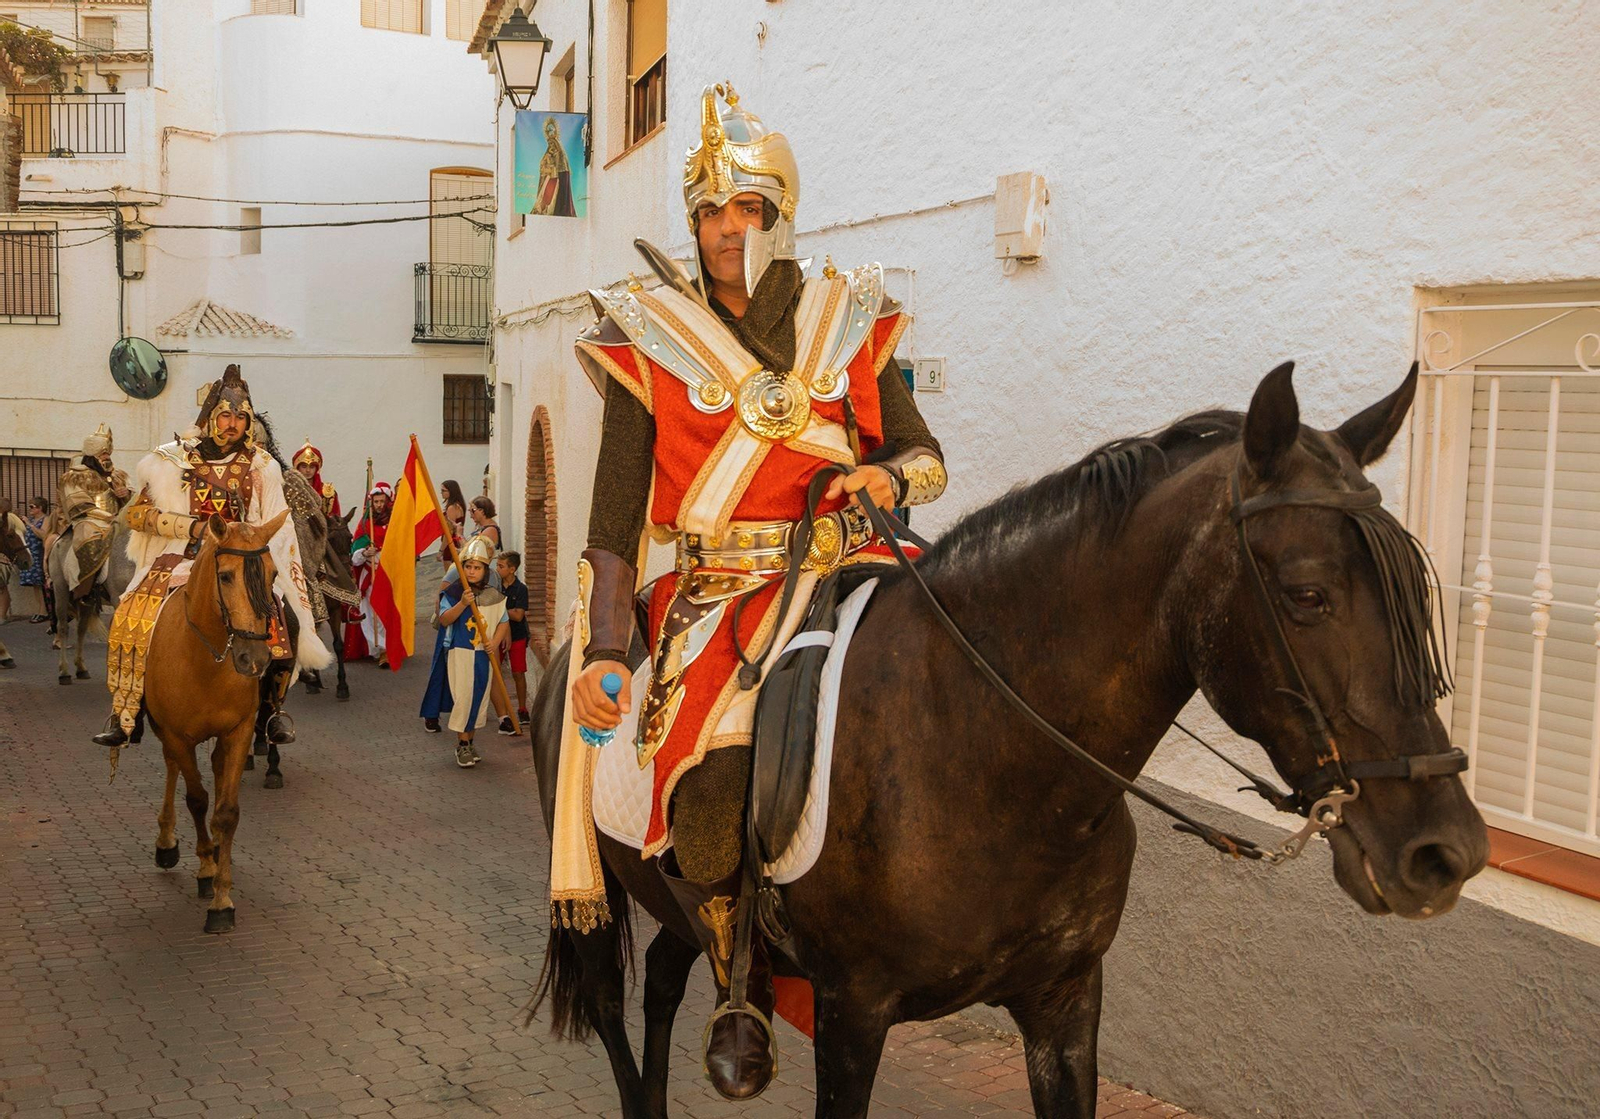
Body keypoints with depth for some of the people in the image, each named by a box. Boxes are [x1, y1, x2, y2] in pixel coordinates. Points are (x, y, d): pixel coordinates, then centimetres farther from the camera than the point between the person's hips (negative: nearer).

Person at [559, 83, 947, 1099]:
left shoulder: (851, 323, 10)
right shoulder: (651, 342, 5)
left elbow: (929, 460, 17)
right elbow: (613, 523, 4)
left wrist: (888, 475, -7)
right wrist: (604, 651, -6)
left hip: (843, 569, 3)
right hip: (716, 594, -2)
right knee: (709, 801, -26)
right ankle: (741, 983, 5)